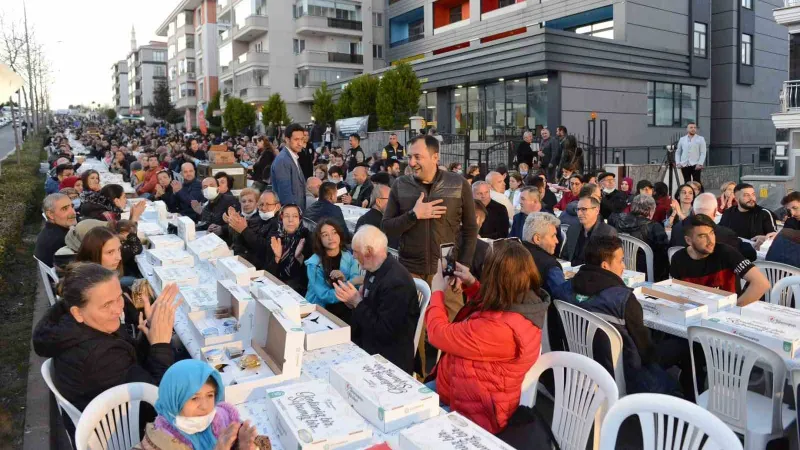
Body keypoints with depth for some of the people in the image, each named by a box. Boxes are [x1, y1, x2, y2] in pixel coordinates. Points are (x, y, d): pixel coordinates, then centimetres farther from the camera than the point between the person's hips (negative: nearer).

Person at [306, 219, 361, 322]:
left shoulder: (350, 257, 1)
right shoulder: (314, 263, -8)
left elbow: (356, 286, -4)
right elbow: (325, 296, -15)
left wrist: (344, 281, -23)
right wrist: (350, 283, -20)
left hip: (344, 308, 3)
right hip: (319, 309, -3)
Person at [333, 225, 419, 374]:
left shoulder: (396, 282, -25)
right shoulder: (375, 269, 2)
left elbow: (384, 332, -22)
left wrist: (357, 302, -20)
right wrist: (352, 302, -8)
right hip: (368, 344, 8)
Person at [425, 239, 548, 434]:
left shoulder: (498, 328, -37)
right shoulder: (526, 302, -7)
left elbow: (439, 333, -23)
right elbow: (489, 306, 18)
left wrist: (437, 292, -7)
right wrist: (472, 284, 5)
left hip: (474, 413, -9)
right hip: (479, 394, 9)